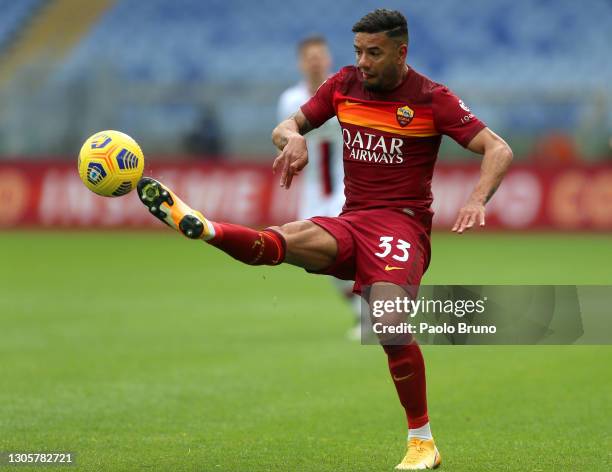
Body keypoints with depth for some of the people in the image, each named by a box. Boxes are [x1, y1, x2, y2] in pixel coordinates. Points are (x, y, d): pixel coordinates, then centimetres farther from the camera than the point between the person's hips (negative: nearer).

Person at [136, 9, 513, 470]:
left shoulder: (431, 99, -3)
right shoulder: (344, 84, 10)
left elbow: (499, 150, -5)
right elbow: (287, 126, 17)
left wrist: (477, 200, -25)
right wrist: (293, 139, -10)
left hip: (402, 221, -4)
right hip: (352, 221, 4)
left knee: (391, 323, -27)